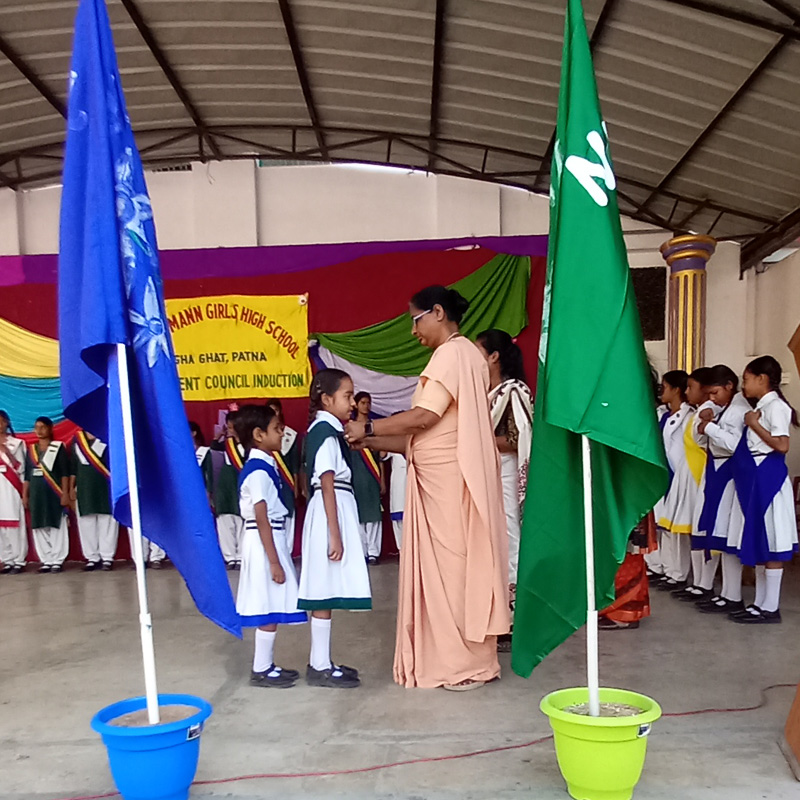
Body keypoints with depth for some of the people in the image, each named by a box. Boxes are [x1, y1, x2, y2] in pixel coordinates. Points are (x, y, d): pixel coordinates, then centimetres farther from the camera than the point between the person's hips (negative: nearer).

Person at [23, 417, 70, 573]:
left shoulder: (58, 447, 1)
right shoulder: (31, 449, 14)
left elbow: (65, 472, -4)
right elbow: (27, 474, 15)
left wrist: (65, 493, -10)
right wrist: (25, 495, 10)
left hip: (54, 493, -4)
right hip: (36, 493, 4)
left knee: (57, 526, -2)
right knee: (39, 528, 3)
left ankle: (57, 560, 2)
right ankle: (46, 560, 10)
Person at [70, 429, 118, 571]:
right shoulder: (77, 439, 12)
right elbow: (73, 465, 14)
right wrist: (71, 488, 11)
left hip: (106, 486, -3)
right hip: (84, 488, 3)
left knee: (107, 522, -1)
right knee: (86, 523, 4)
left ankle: (107, 558, 4)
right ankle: (92, 558, 13)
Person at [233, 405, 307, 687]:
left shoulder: (264, 466, 12)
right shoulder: (258, 471, -18)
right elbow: (261, 519, -21)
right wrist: (274, 561, -20)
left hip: (272, 539, 10)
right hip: (264, 543, -10)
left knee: (272, 608, 14)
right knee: (269, 608, -1)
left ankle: (267, 665, 23)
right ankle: (261, 670, 10)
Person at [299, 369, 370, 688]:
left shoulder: (326, 430, 16)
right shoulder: (325, 431, -13)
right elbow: (327, 486, -19)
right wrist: (335, 534, -21)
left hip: (337, 511, 10)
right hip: (330, 516, -10)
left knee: (326, 592, 13)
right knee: (325, 591, -3)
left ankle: (321, 663, 20)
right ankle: (320, 667, 5)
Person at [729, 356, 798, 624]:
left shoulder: (775, 406, -11)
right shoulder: (761, 407, 16)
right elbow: (748, 444, 13)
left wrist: (754, 424, -15)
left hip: (768, 478, -10)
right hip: (755, 478, 10)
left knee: (769, 544, -3)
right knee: (758, 542, 12)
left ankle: (771, 608, 5)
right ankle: (760, 603, 20)